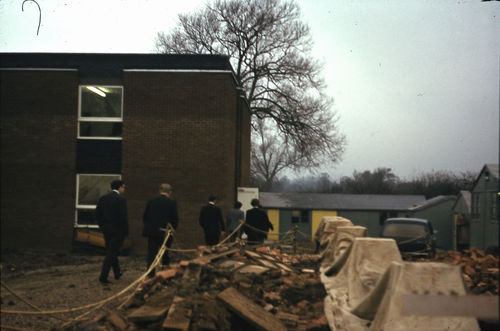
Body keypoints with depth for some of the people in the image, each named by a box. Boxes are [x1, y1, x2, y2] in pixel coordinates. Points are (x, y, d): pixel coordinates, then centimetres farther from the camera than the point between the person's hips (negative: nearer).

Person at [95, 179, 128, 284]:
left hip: (106, 229, 7)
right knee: (111, 253, -1)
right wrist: (126, 231, -8)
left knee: (112, 251, 19)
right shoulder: (121, 199, -14)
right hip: (117, 230, -6)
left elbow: (97, 214, 5)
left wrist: (102, 226, 15)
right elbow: (123, 217, -18)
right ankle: (103, 276, -6)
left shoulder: (102, 198, 5)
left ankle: (117, 273, 32)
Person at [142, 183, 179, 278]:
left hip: (151, 232, 2)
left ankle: (150, 276, 4)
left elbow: (145, 216, 8)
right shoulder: (172, 202, -6)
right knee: (165, 255, 15)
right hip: (165, 233, -2)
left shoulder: (151, 200, 4)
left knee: (151, 254, 6)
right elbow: (175, 219, -6)